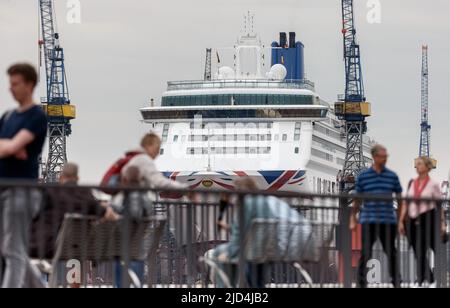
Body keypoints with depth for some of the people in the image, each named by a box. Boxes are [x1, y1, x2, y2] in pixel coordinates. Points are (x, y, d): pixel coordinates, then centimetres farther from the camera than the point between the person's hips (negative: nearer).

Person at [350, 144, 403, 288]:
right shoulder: (363, 176, 4)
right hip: (369, 220, -2)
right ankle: (361, 282, 4)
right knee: (366, 253, -3)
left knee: (391, 252, 7)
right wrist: (353, 218, 6)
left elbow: (400, 198, 12)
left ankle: (396, 281, 16)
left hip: (389, 220, 2)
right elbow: (357, 199, 9)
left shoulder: (392, 176, 7)